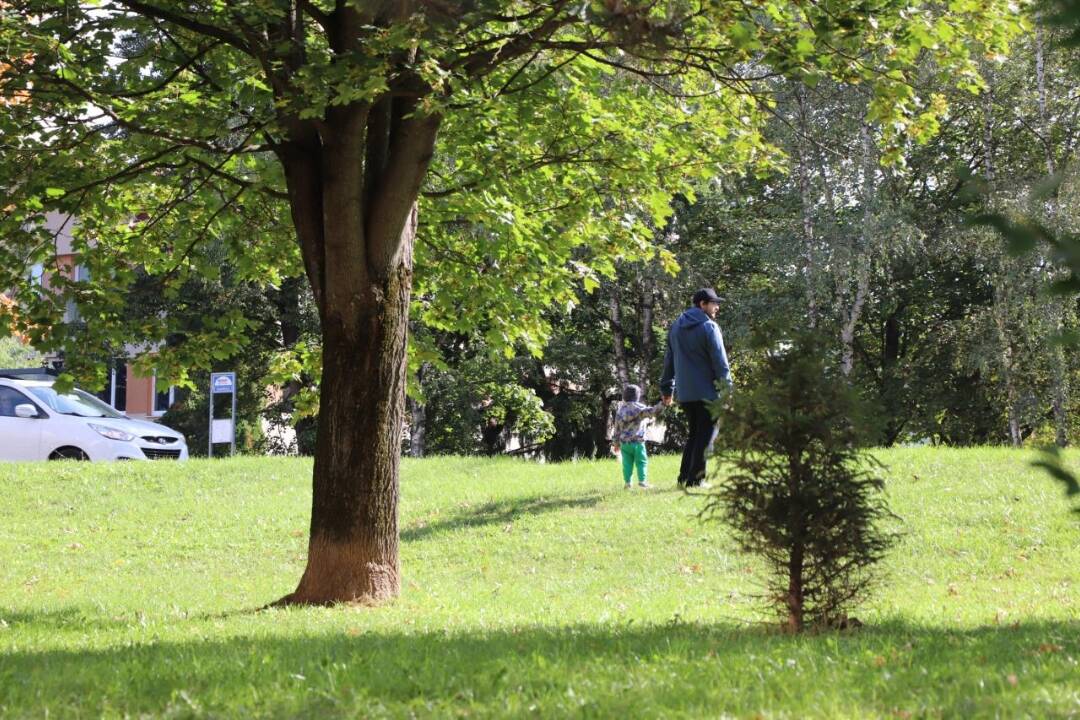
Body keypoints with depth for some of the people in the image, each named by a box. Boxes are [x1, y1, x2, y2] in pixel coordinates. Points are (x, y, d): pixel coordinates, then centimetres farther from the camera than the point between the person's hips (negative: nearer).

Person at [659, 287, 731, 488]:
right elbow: (720, 361, -11)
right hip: (706, 392, -7)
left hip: (685, 393, 7)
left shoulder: (676, 327, 14)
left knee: (693, 434, 17)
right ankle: (696, 479, -3)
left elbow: (669, 359, 18)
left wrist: (667, 389, 23)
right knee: (706, 435, 0)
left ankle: (684, 477, 12)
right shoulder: (708, 327, -9)